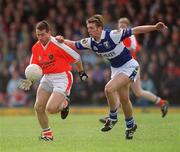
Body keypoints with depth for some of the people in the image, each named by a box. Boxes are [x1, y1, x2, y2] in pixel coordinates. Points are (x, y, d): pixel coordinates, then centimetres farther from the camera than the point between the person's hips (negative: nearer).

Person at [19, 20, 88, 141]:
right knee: (38, 107, -2)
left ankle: (64, 104, 16)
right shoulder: (36, 48, 1)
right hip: (47, 78, 7)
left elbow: (76, 57, -9)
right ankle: (46, 133, 19)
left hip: (62, 78, -7)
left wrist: (81, 72, 4)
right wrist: (30, 81, -5)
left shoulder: (57, 44, -19)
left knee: (50, 108, -20)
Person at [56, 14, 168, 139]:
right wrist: (62, 40, -16)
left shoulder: (112, 35, -26)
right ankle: (130, 125, 32)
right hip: (115, 69, 7)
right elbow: (74, 44, 4)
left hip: (129, 66, -7)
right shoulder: (90, 42, -7)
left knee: (109, 89, -23)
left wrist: (154, 27, -30)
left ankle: (113, 117, -3)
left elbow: (135, 31, -23)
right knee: (124, 99, 13)